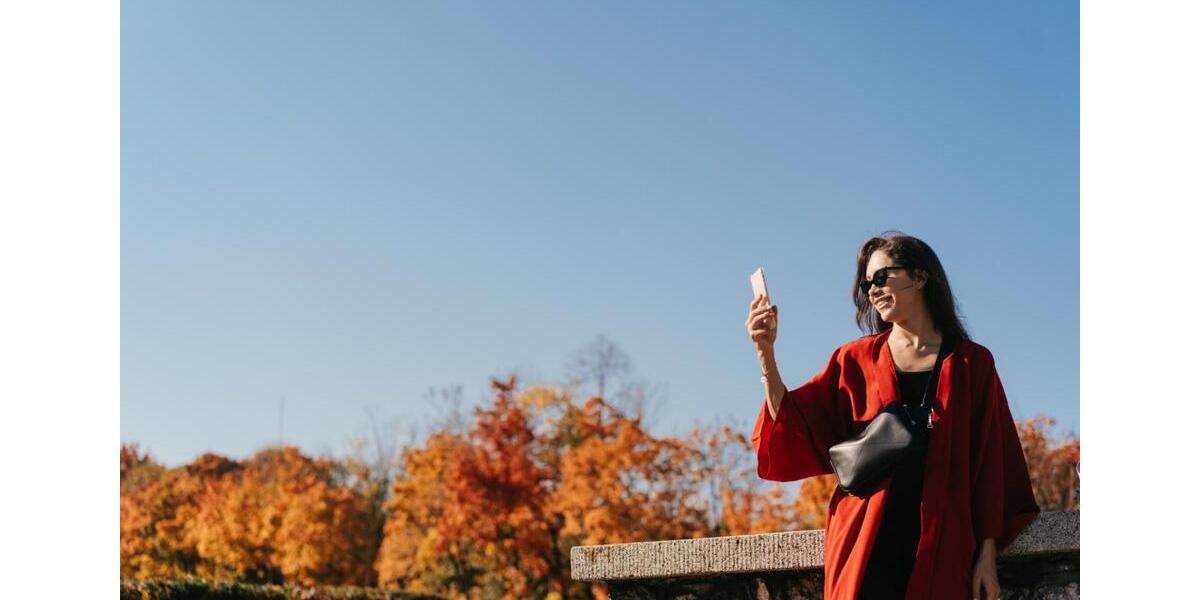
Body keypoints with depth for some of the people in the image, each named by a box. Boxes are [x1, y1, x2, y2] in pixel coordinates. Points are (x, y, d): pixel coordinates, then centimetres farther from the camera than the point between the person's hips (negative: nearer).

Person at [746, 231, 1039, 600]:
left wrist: (987, 553, 0)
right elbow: (793, 429, 5)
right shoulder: (855, 361, 11)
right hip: (866, 551, 0)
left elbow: (991, 465, 5)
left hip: (940, 550, 0)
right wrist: (766, 353, -4)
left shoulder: (971, 364, 8)